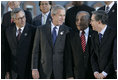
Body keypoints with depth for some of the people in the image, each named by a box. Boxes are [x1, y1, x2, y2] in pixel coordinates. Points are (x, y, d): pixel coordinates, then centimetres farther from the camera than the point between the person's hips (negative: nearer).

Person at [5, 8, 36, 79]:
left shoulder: (32, 30, -7)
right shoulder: (9, 31, 7)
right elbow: (7, 52, 9)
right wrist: (7, 70, 7)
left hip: (27, 70, -3)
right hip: (13, 71, 4)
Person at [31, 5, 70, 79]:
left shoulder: (68, 31, 1)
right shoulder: (41, 30, 4)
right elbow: (36, 51, 4)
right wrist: (34, 69, -3)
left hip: (61, 71, -1)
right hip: (44, 71, 1)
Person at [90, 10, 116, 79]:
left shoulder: (114, 34, -11)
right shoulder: (94, 37, 12)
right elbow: (94, 57, 12)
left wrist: (104, 73, -13)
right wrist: (96, 72, -4)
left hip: (112, 75, -5)